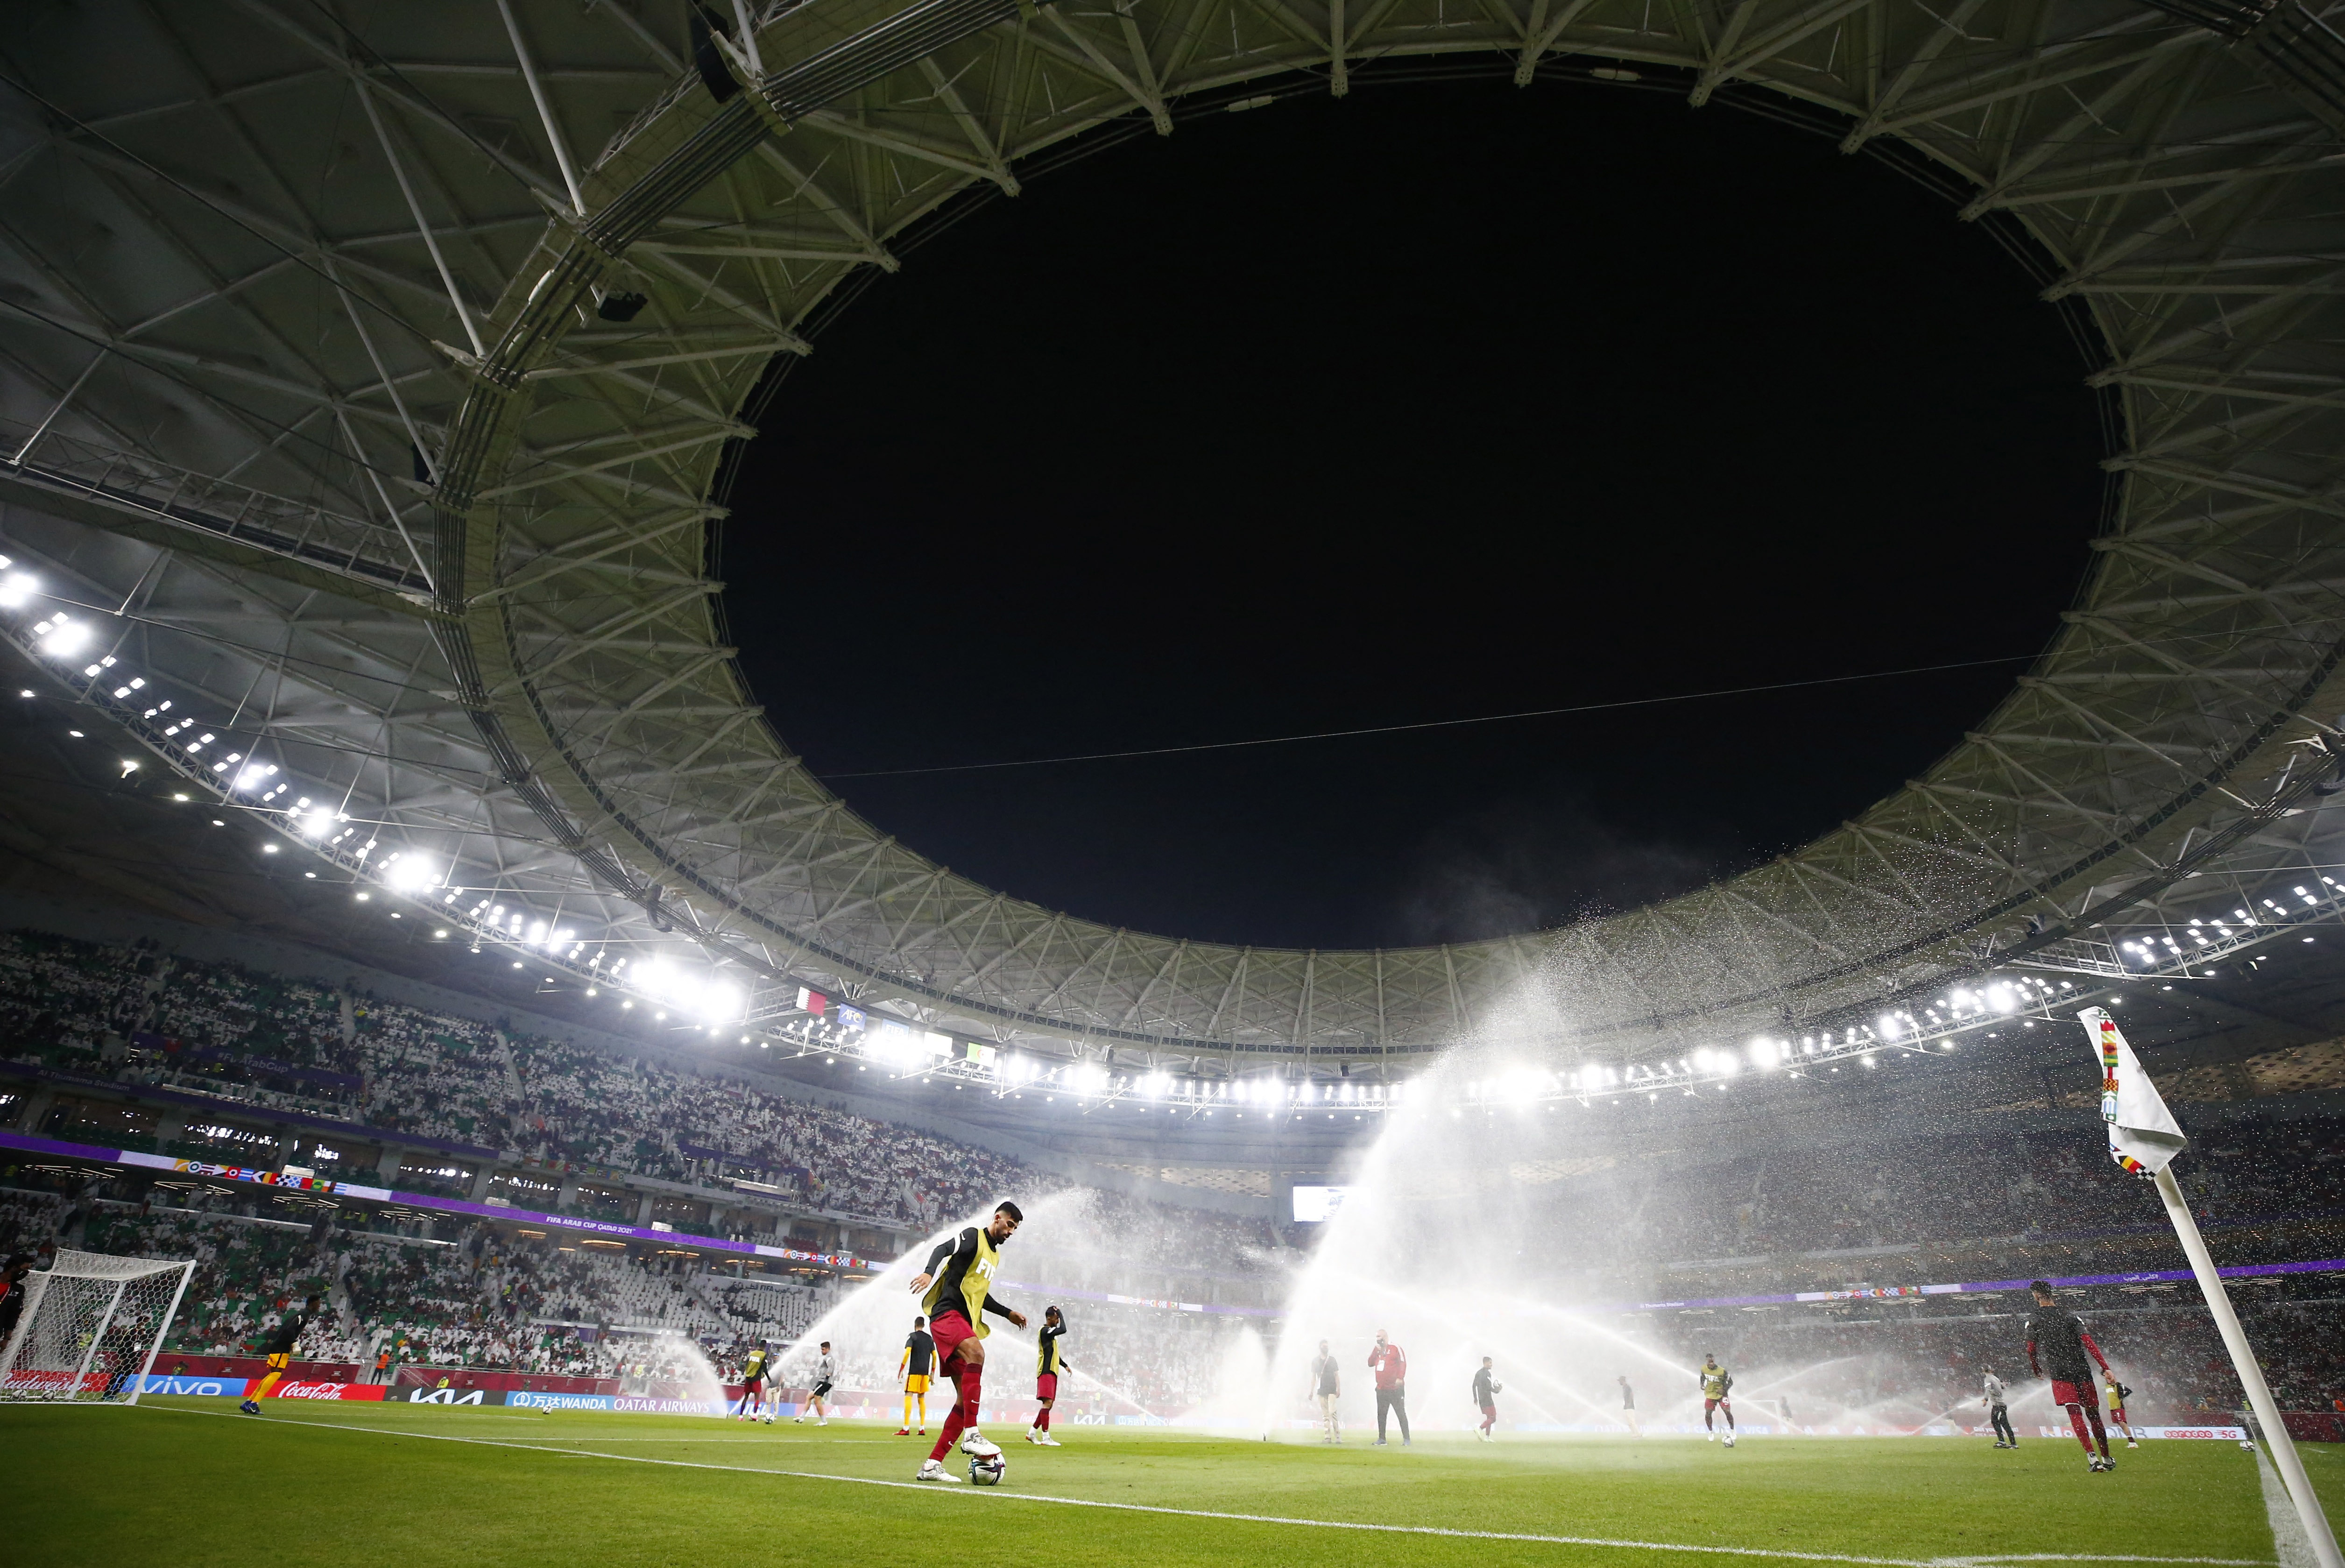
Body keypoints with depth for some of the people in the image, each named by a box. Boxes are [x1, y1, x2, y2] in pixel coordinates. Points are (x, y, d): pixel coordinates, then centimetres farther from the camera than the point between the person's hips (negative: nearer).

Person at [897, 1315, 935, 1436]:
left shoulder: (912, 1336, 0)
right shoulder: (930, 1339, 15)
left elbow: (907, 1353, -12)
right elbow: (935, 1356, 14)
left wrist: (901, 1370, -8)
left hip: (914, 1371, -5)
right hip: (925, 1372, 5)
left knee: (909, 1396, -7)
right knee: (922, 1398, 11)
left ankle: (906, 1428, -16)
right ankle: (922, 1429, 7)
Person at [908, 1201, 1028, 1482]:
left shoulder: (995, 1255, 26)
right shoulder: (974, 1237, 0)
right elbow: (944, 1249, -18)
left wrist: (1008, 1313, 36)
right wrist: (929, 1272, -38)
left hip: (965, 1325, 9)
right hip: (947, 1314, -9)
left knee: (967, 1397, 2)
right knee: (976, 1352, -35)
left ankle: (932, 1465, 7)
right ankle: (971, 1434, -37)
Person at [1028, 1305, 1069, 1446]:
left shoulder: (1050, 1332, 20)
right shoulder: (1045, 1331, -12)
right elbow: (1063, 1330, -25)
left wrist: (1065, 1365, 21)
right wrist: (1059, 1313, -14)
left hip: (1052, 1372, 10)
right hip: (1046, 1372, -10)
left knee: (1049, 1405, 10)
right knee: (1048, 1403, -14)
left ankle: (1032, 1432, 17)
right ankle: (1046, 1438, -15)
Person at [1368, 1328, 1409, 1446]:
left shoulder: (1395, 1348, -7)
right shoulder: (1378, 1350, 14)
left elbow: (1403, 1363, -13)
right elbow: (1370, 1364, 9)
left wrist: (1400, 1378, -22)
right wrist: (1376, 1351, -1)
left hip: (1395, 1389, -7)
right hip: (1381, 1389, 7)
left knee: (1401, 1413, -1)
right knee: (1381, 1414, 9)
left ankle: (1406, 1439, 4)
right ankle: (1381, 1439, 16)